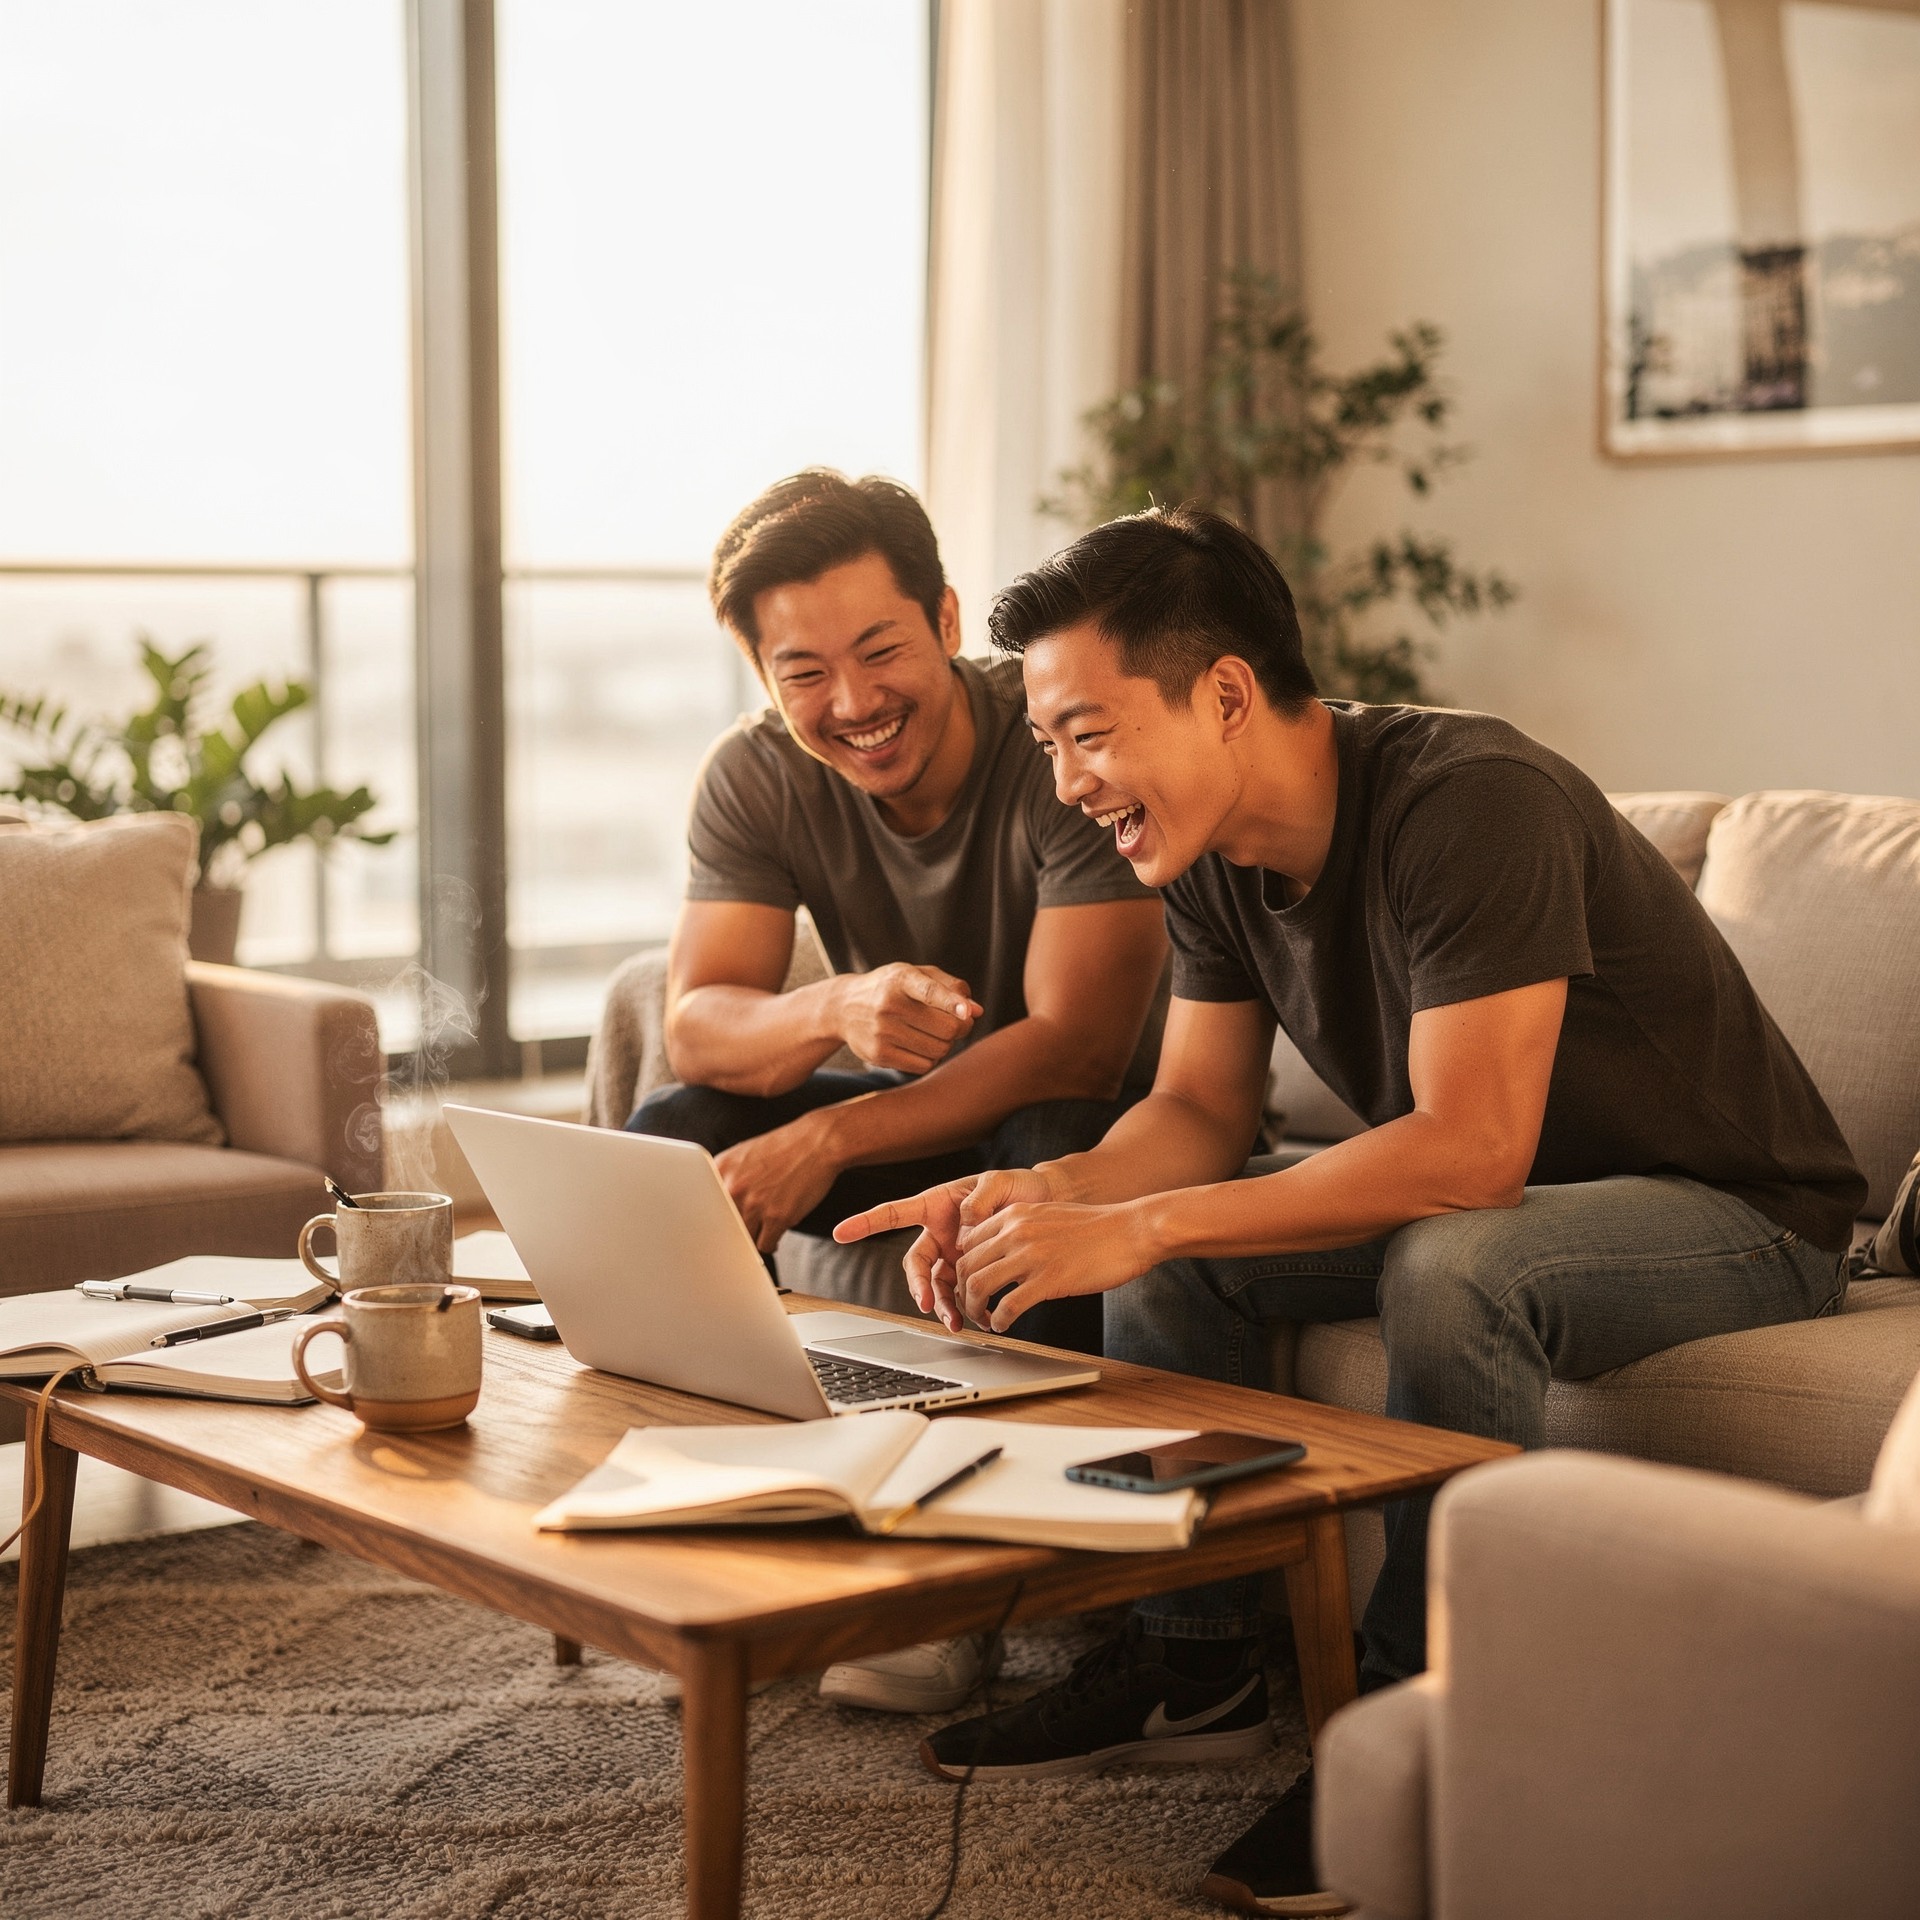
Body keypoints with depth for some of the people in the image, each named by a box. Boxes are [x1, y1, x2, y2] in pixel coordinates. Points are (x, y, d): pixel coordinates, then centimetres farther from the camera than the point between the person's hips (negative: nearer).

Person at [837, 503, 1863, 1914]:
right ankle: (1196, 1665, 5)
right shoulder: (1215, 854, -3)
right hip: (1482, 1207, 8)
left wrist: (1138, 1227, -36)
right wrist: (1051, 1192, -20)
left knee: (1452, 1267, -36)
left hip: (1735, 1217, -8)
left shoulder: (1471, 803, -29)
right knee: (1171, 1247, -4)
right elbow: (1200, 1111, 2)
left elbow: (1469, 1152, -36)